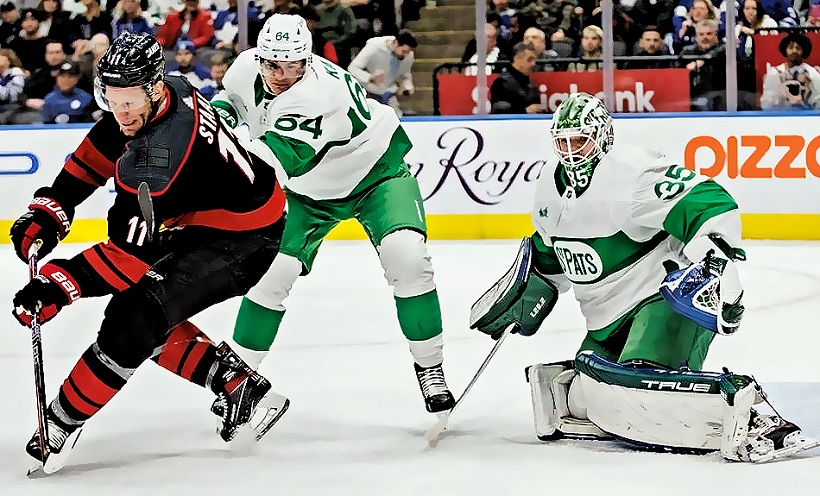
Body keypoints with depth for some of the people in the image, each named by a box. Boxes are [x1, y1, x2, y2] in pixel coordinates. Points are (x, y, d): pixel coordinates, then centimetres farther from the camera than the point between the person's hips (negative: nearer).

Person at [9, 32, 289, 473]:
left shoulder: (163, 149, -34)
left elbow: (132, 248, -34)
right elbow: (96, 155, 8)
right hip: (198, 222, 10)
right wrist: (48, 210, 0)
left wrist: (56, 286, -34)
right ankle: (238, 385, 12)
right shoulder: (149, 96, -9)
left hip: (243, 239, -10)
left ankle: (62, 422, -4)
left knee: (136, 317, -17)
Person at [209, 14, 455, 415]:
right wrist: (216, 117, -12)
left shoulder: (320, 92, -39)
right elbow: (229, 99, 10)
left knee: (407, 258, -25)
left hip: (375, 169, -6)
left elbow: (278, 159, -52)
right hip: (309, 189, 6)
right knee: (272, 270, -6)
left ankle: (429, 366, -7)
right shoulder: (248, 69, -16)